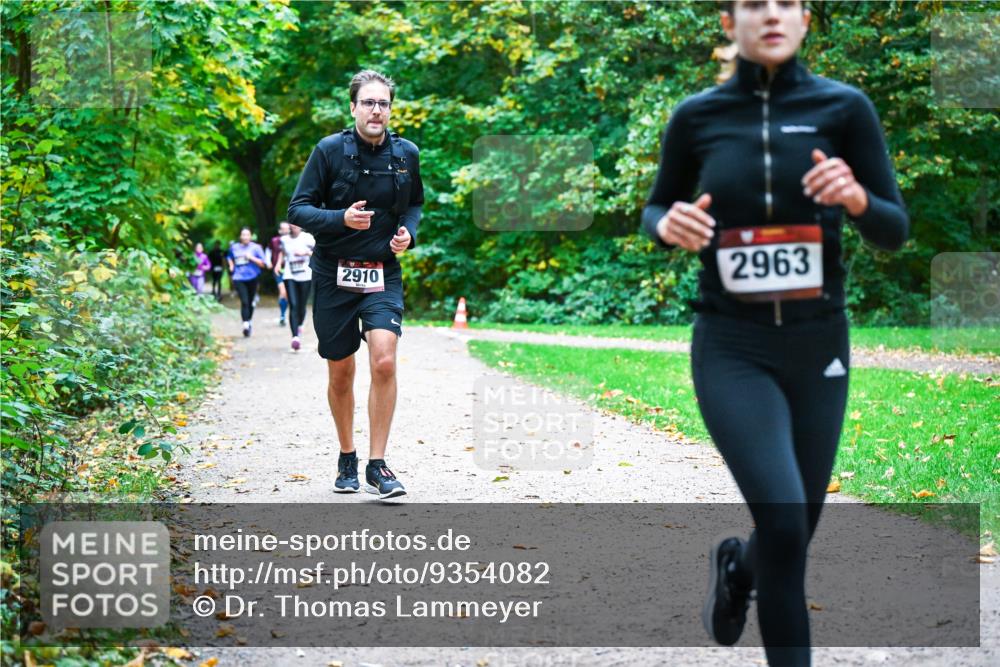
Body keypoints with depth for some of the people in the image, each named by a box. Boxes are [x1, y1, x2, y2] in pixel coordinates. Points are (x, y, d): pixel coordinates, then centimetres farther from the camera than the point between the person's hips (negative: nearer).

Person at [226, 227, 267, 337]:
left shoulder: (256, 248, 1)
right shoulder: (234, 248, 9)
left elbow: (263, 264, -3)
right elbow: (230, 258, 30)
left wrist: (251, 258, -13)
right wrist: (231, 266, 13)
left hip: (252, 278, 0)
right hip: (238, 278, 0)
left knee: (250, 302, 11)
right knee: (244, 302, -16)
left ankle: (249, 322, 31)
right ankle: (245, 324, -22)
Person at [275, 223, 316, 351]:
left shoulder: (308, 237, -1)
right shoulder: (284, 240, 8)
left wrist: (306, 253, -21)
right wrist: (279, 263, 10)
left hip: (305, 276, -1)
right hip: (289, 276, 1)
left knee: (301, 306, 7)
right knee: (293, 306, -12)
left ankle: (299, 325, 39)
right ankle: (295, 336, -18)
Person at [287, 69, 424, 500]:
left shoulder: (406, 154, 2)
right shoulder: (330, 150, -6)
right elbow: (297, 209, -6)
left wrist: (408, 232, -2)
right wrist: (341, 219, -22)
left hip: (383, 275, 1)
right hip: (334, 275, -1)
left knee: (384, 361, -18)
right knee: (341, 373, 9)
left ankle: (377, 465, -8)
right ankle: (347, 459, 29)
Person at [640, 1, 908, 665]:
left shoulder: (845, 106, -4)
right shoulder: (697, 116, -2)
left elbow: (895, 230, -2)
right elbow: (656, 209, 12)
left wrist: (856, 196, -24)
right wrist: (670, 225, -12)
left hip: (818, 344, 2)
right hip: (732, 347, -2)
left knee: (796, 528, 13)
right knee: (782, 518, -19)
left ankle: (736, 565, 49)